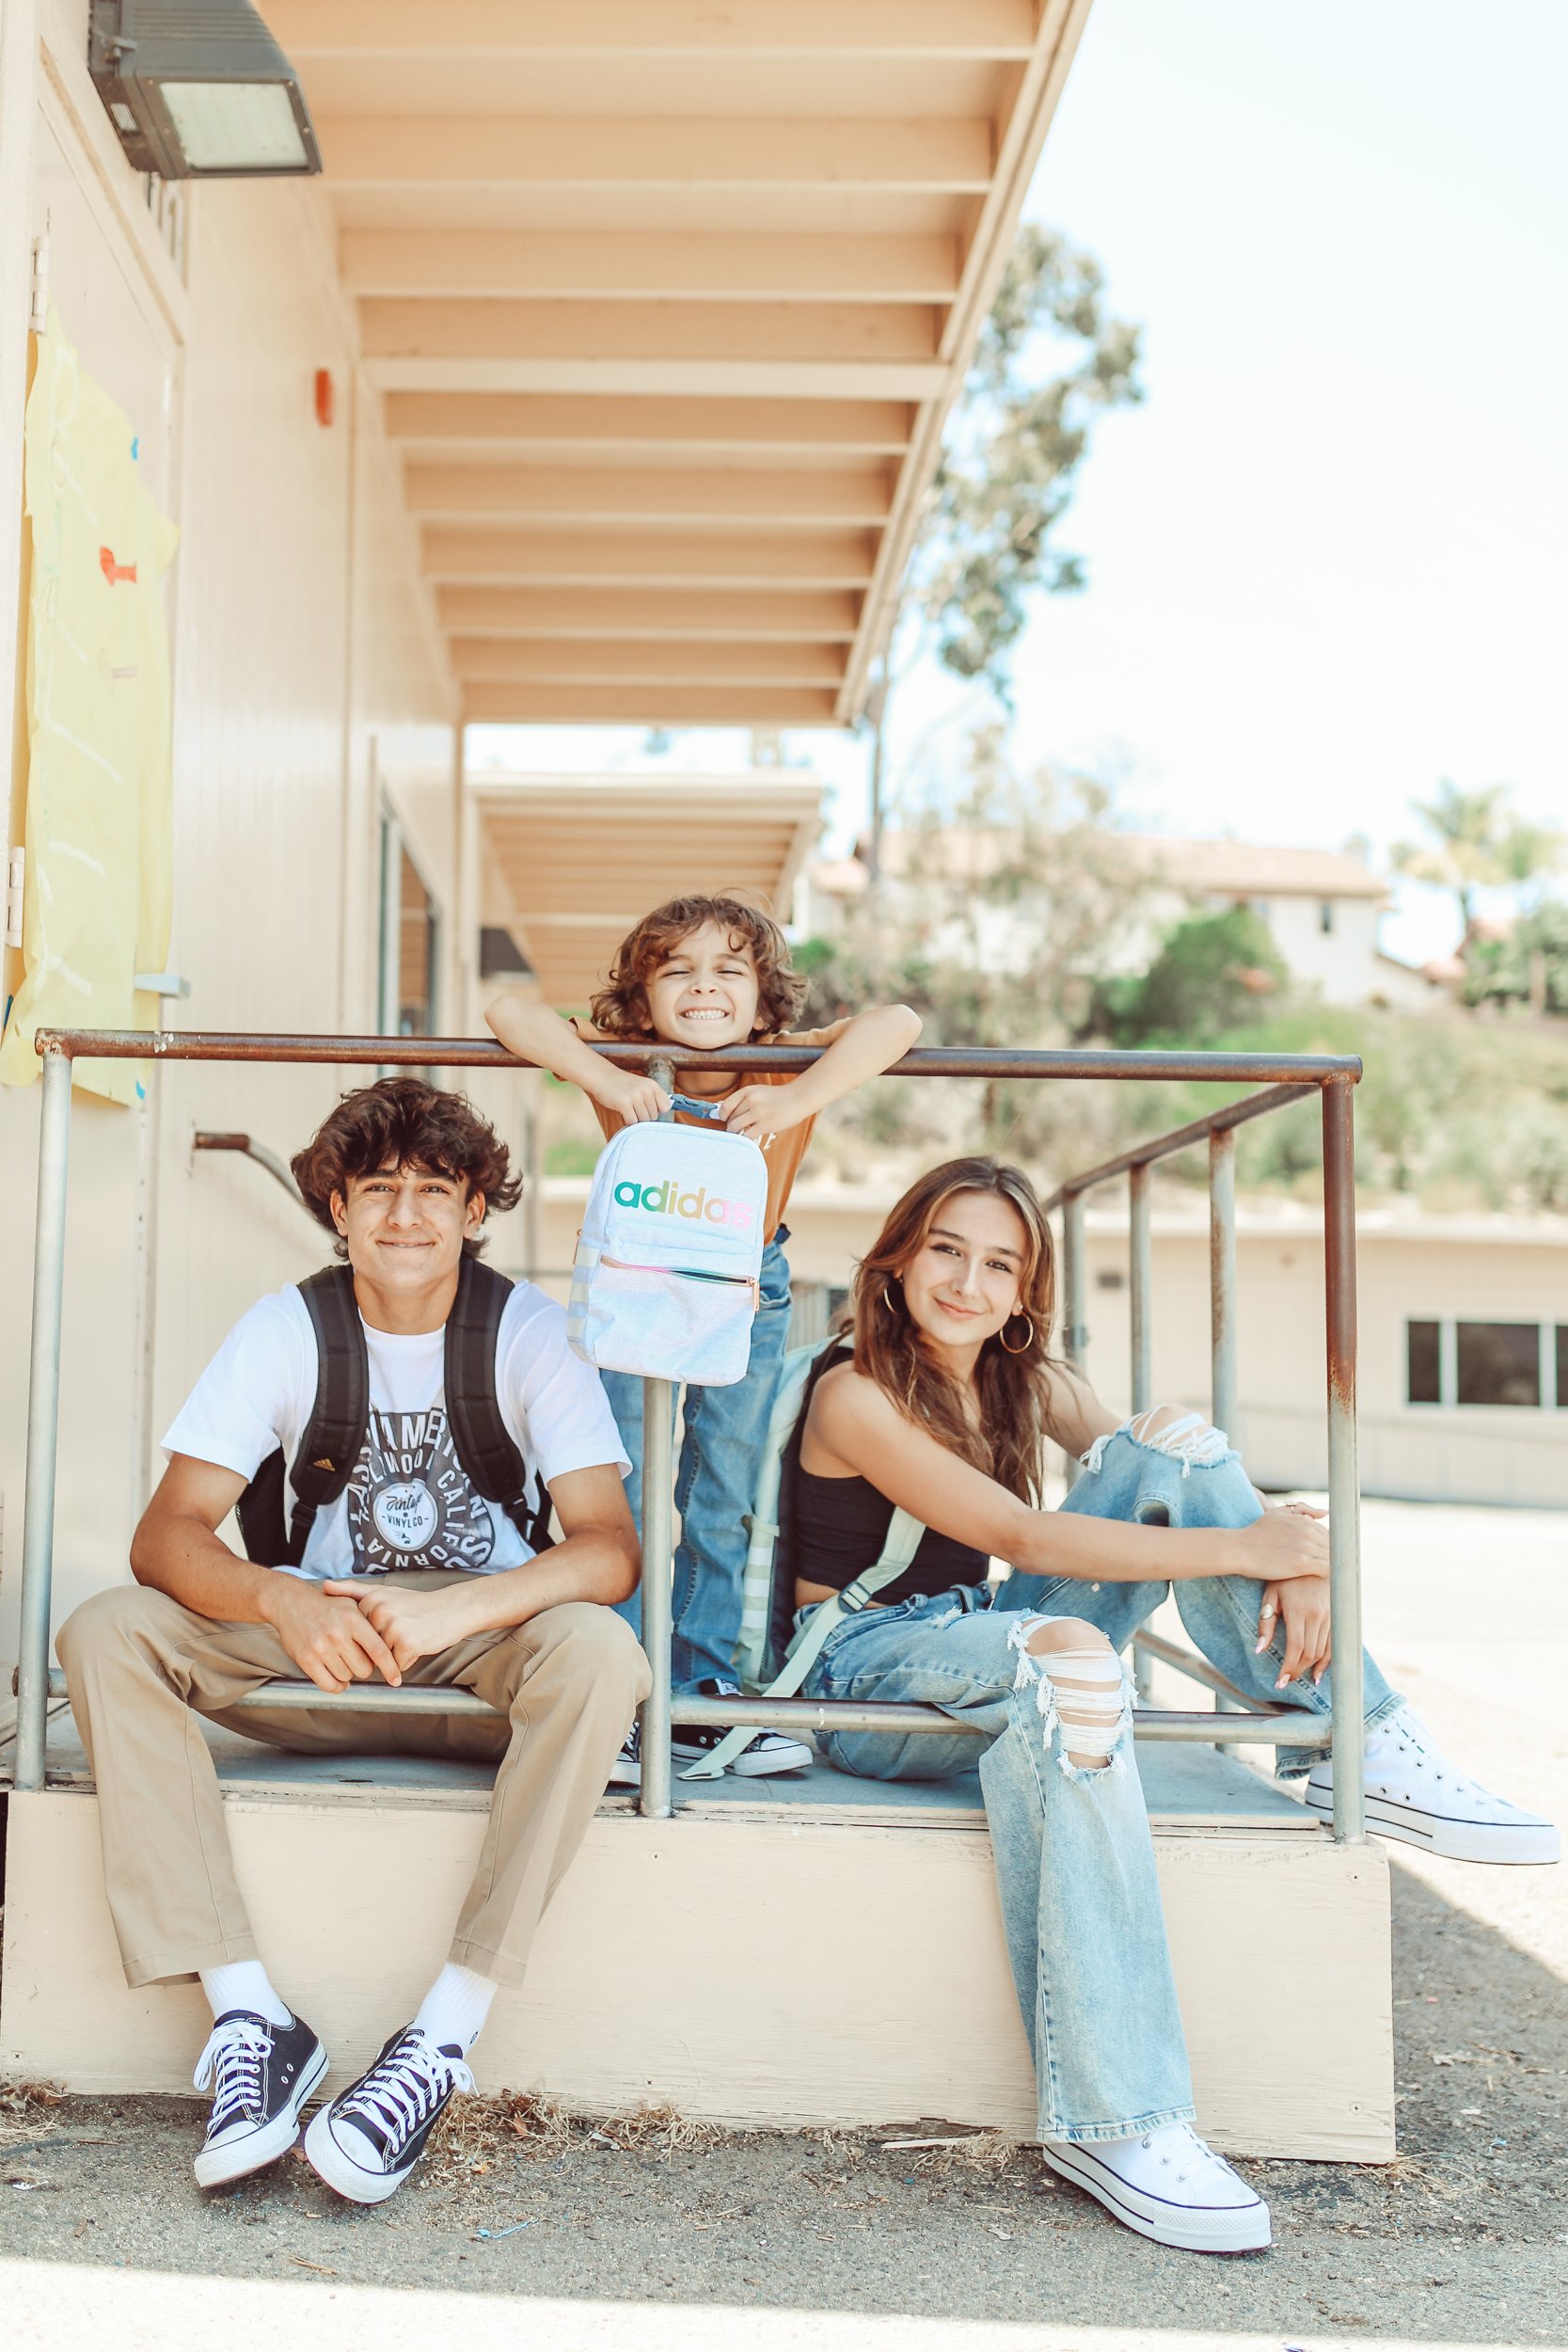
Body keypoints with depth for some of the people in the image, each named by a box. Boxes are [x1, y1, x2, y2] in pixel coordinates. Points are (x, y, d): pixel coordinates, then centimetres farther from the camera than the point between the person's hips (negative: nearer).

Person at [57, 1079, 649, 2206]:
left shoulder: (531, 1332, -8)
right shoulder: (288, 1329, -4)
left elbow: (609, 1551, -17)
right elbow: (168, 1535, -12)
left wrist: (456, 1609, -36)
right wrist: (284, 1602, -35)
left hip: (486, 1652, -2)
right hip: (316, 1649, 2)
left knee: (597, 1651, -34)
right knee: (106, 1633, -21)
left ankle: (440, 2044, -31)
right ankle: (251, 2018, -25)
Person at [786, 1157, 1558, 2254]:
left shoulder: (1027, 1382, 8)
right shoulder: (855, 1395, -14)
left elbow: (1162, 1473, 1)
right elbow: (1020, 1537, -23)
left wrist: (1297, 1556, -21)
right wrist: (1241, 1550, -27)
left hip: (983, 1648, 7)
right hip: (864, 1680, -6)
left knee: (1171, 1440, -9)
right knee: (1062, 1654, -41)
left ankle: (1361, 1746, -14)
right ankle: (1109, 2119, -41)